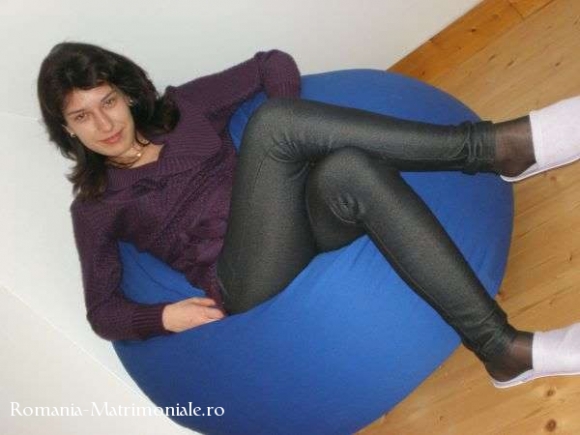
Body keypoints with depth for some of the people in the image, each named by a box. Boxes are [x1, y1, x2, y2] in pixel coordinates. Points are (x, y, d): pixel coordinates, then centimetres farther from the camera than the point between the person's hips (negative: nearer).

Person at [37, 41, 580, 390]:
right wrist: (164, 317, -8)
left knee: (349, 170, -35)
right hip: (247, 283, -3)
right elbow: (102, 311, 11)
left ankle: (501, 347, -37)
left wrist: (296, 144, 3)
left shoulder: (182, 106, 17)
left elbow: (274, 63, 18)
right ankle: (489, 148, -34)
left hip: (302, 227, 4)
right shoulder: (95, 207, 12)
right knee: (272, 121, -29)